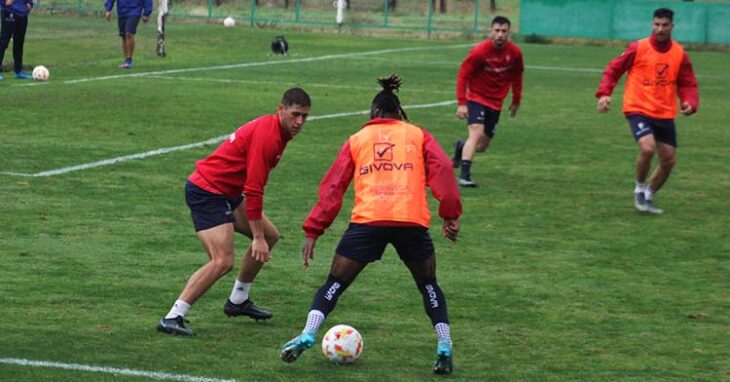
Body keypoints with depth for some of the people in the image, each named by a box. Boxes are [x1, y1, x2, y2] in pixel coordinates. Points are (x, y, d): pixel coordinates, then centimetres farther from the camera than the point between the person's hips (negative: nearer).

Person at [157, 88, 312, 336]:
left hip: (227, 192, 10)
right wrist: (258, 239, -22)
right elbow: (253, 190, -25)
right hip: (207, 192, -10)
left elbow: (253, 186, 22)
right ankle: (172, 318, -17)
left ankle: (238, 301, 27)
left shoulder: (278, 132, 9)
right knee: (223, 262, -19)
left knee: (270, 236, 15)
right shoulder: (266, 135, -23)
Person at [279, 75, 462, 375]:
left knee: (335, 284, 11)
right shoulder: (418, 135, 19)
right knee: (428, 285, 21)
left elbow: (332, 186, 13)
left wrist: (313, 230, 13)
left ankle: (307, 335, -8)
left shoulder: (357, 140, 21)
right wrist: (450, 213, 1)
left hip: (367, 221, 0)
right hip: (412, 223, 0)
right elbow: (442, 169, 2)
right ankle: (444, 348, 8)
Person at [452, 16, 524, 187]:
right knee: (476, 133, -25)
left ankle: (461, 147, 42)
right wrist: (461, 103, -19)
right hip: (476, 98, -4)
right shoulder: (479, 51, -18)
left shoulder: (515, 53, -8)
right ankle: (464, 176, -26)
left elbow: (516, 76, 10)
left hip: (495, 103, 4)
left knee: (482, 146, 9)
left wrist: (516, 101, 14)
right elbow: (463, 75, -13)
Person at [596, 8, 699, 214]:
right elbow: (613, 69, -1)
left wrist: (690, 103, -15)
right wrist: (604, 93, -14)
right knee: (648, 148, -26)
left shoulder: (679, 54, 2)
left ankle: (648, 197, 30)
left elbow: (688, 84, 5)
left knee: (668, 160, 7)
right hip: (638, 110, -4)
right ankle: (640, 188, 1)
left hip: (665, 114, 4)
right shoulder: (638, 48, -7)